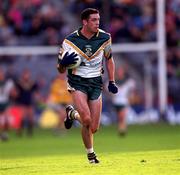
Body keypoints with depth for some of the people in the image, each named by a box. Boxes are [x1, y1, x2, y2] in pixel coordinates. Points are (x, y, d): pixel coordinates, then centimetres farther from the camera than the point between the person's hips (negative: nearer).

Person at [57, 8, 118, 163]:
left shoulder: (104, 38, -2)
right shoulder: (70, 41, -10)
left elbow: (109, 59, 17)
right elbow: (61, 70, -3)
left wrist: (112, 82, 10)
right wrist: (64, 63, -27)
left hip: (96, 83, 3)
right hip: (77, 82, -3)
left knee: (94, 128, -2)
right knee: (87, 119, -24)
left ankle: (72, 114, 30)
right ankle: (90, 152, 1)